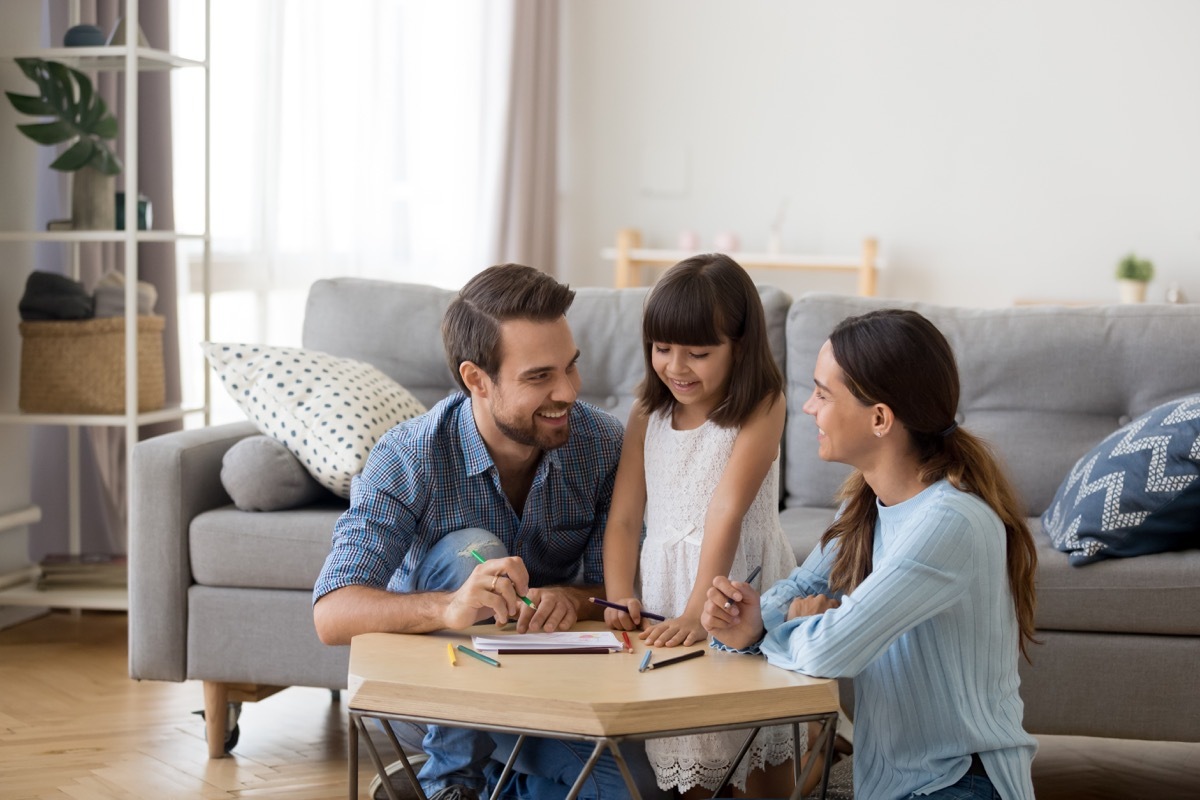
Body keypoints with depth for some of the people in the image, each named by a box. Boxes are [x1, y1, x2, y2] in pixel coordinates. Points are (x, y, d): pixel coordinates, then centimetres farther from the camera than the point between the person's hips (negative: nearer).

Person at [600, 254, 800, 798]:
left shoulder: (760, 408, -13)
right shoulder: (647, 414, 3)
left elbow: (727, 511, -23)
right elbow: (624, 517, -1)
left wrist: (698, 613, -30)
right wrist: (619, 598, -17)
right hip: (665, 585, 4)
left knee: (764, 736, 11)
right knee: (684, 741, 8)